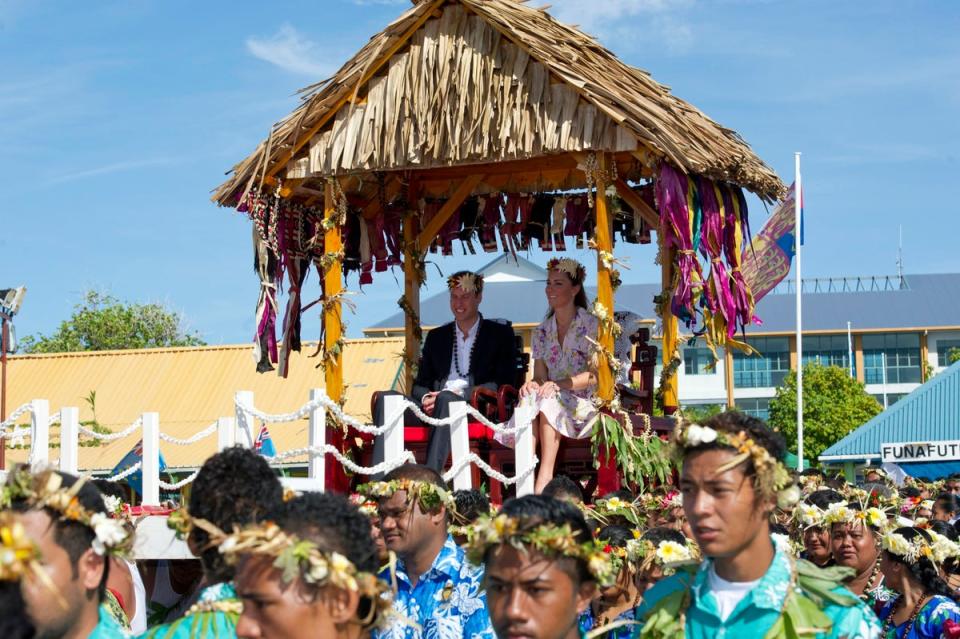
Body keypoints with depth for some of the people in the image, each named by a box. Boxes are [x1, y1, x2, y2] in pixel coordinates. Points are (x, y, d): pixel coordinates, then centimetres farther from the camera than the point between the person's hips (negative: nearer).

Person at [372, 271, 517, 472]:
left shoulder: (500, 334, 14)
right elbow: (420, 384, 22)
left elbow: (502, 383, 1)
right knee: (386, 398, -24)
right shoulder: (436, 337, 27)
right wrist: (425, 398, -4)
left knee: (446, 399, -39)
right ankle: (379, 481, -37)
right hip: (432, 409, 4)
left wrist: (459, 394, -12)